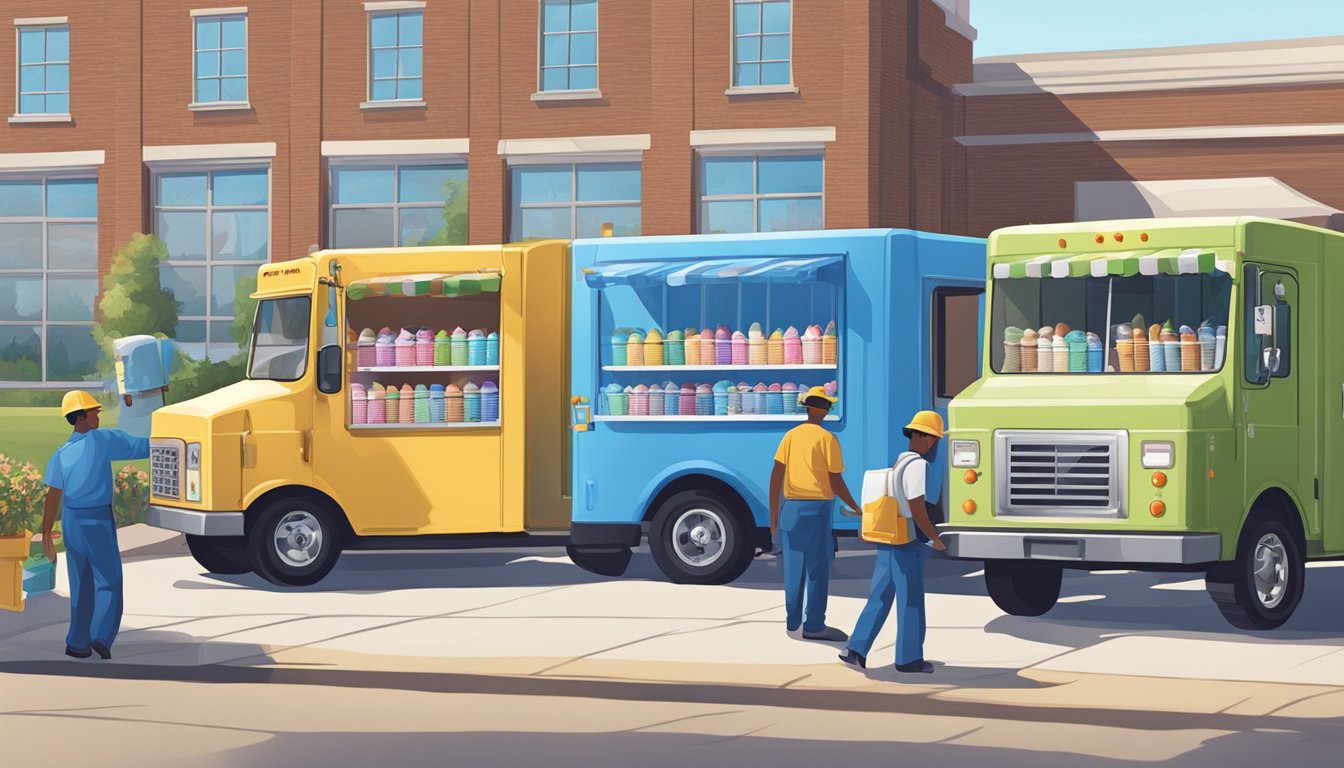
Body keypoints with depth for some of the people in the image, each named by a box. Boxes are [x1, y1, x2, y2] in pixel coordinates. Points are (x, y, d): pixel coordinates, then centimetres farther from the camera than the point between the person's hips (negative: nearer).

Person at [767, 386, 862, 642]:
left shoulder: (791, 436, 8)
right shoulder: (827, 439, -5)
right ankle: (814, 625, -3)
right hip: (817, 507, -5)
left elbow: (776, 476, 3)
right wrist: (856, 508, 7)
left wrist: (773, 515, 8)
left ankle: (792, 621, 19)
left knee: (793, 568, 13)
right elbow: (836, 482, -7)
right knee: (818, 568, -2)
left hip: (791, 507, 5)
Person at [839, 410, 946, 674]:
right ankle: (909, 658, 10)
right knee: (911, 602, 2)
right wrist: (936, 539, -9)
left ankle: (856, 650, 8)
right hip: (907, 544, -9)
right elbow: (917, 510, -22)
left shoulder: (898, 461, 14)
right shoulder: (917, 465, -16)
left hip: (886, 542, 9)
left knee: (879, 598, 12)